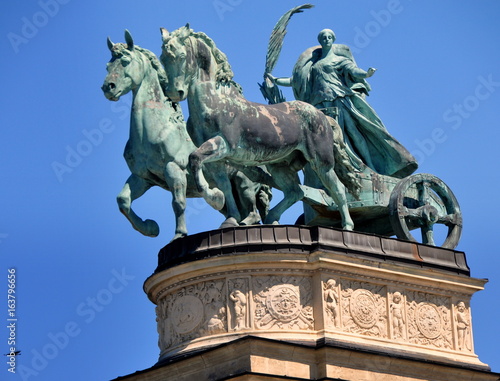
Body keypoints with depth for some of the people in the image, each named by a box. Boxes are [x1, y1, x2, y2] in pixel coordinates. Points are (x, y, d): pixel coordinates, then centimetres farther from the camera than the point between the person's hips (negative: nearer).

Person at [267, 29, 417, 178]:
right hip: (321, 106, 4)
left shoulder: (339, 59, 13)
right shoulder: (313, 64, 25)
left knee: (355, 134, -15)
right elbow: (295, 81, 30)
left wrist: (366, 74, -25)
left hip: (341, 101, -3)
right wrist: (276, 81, 31)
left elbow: (353, 70, -5)